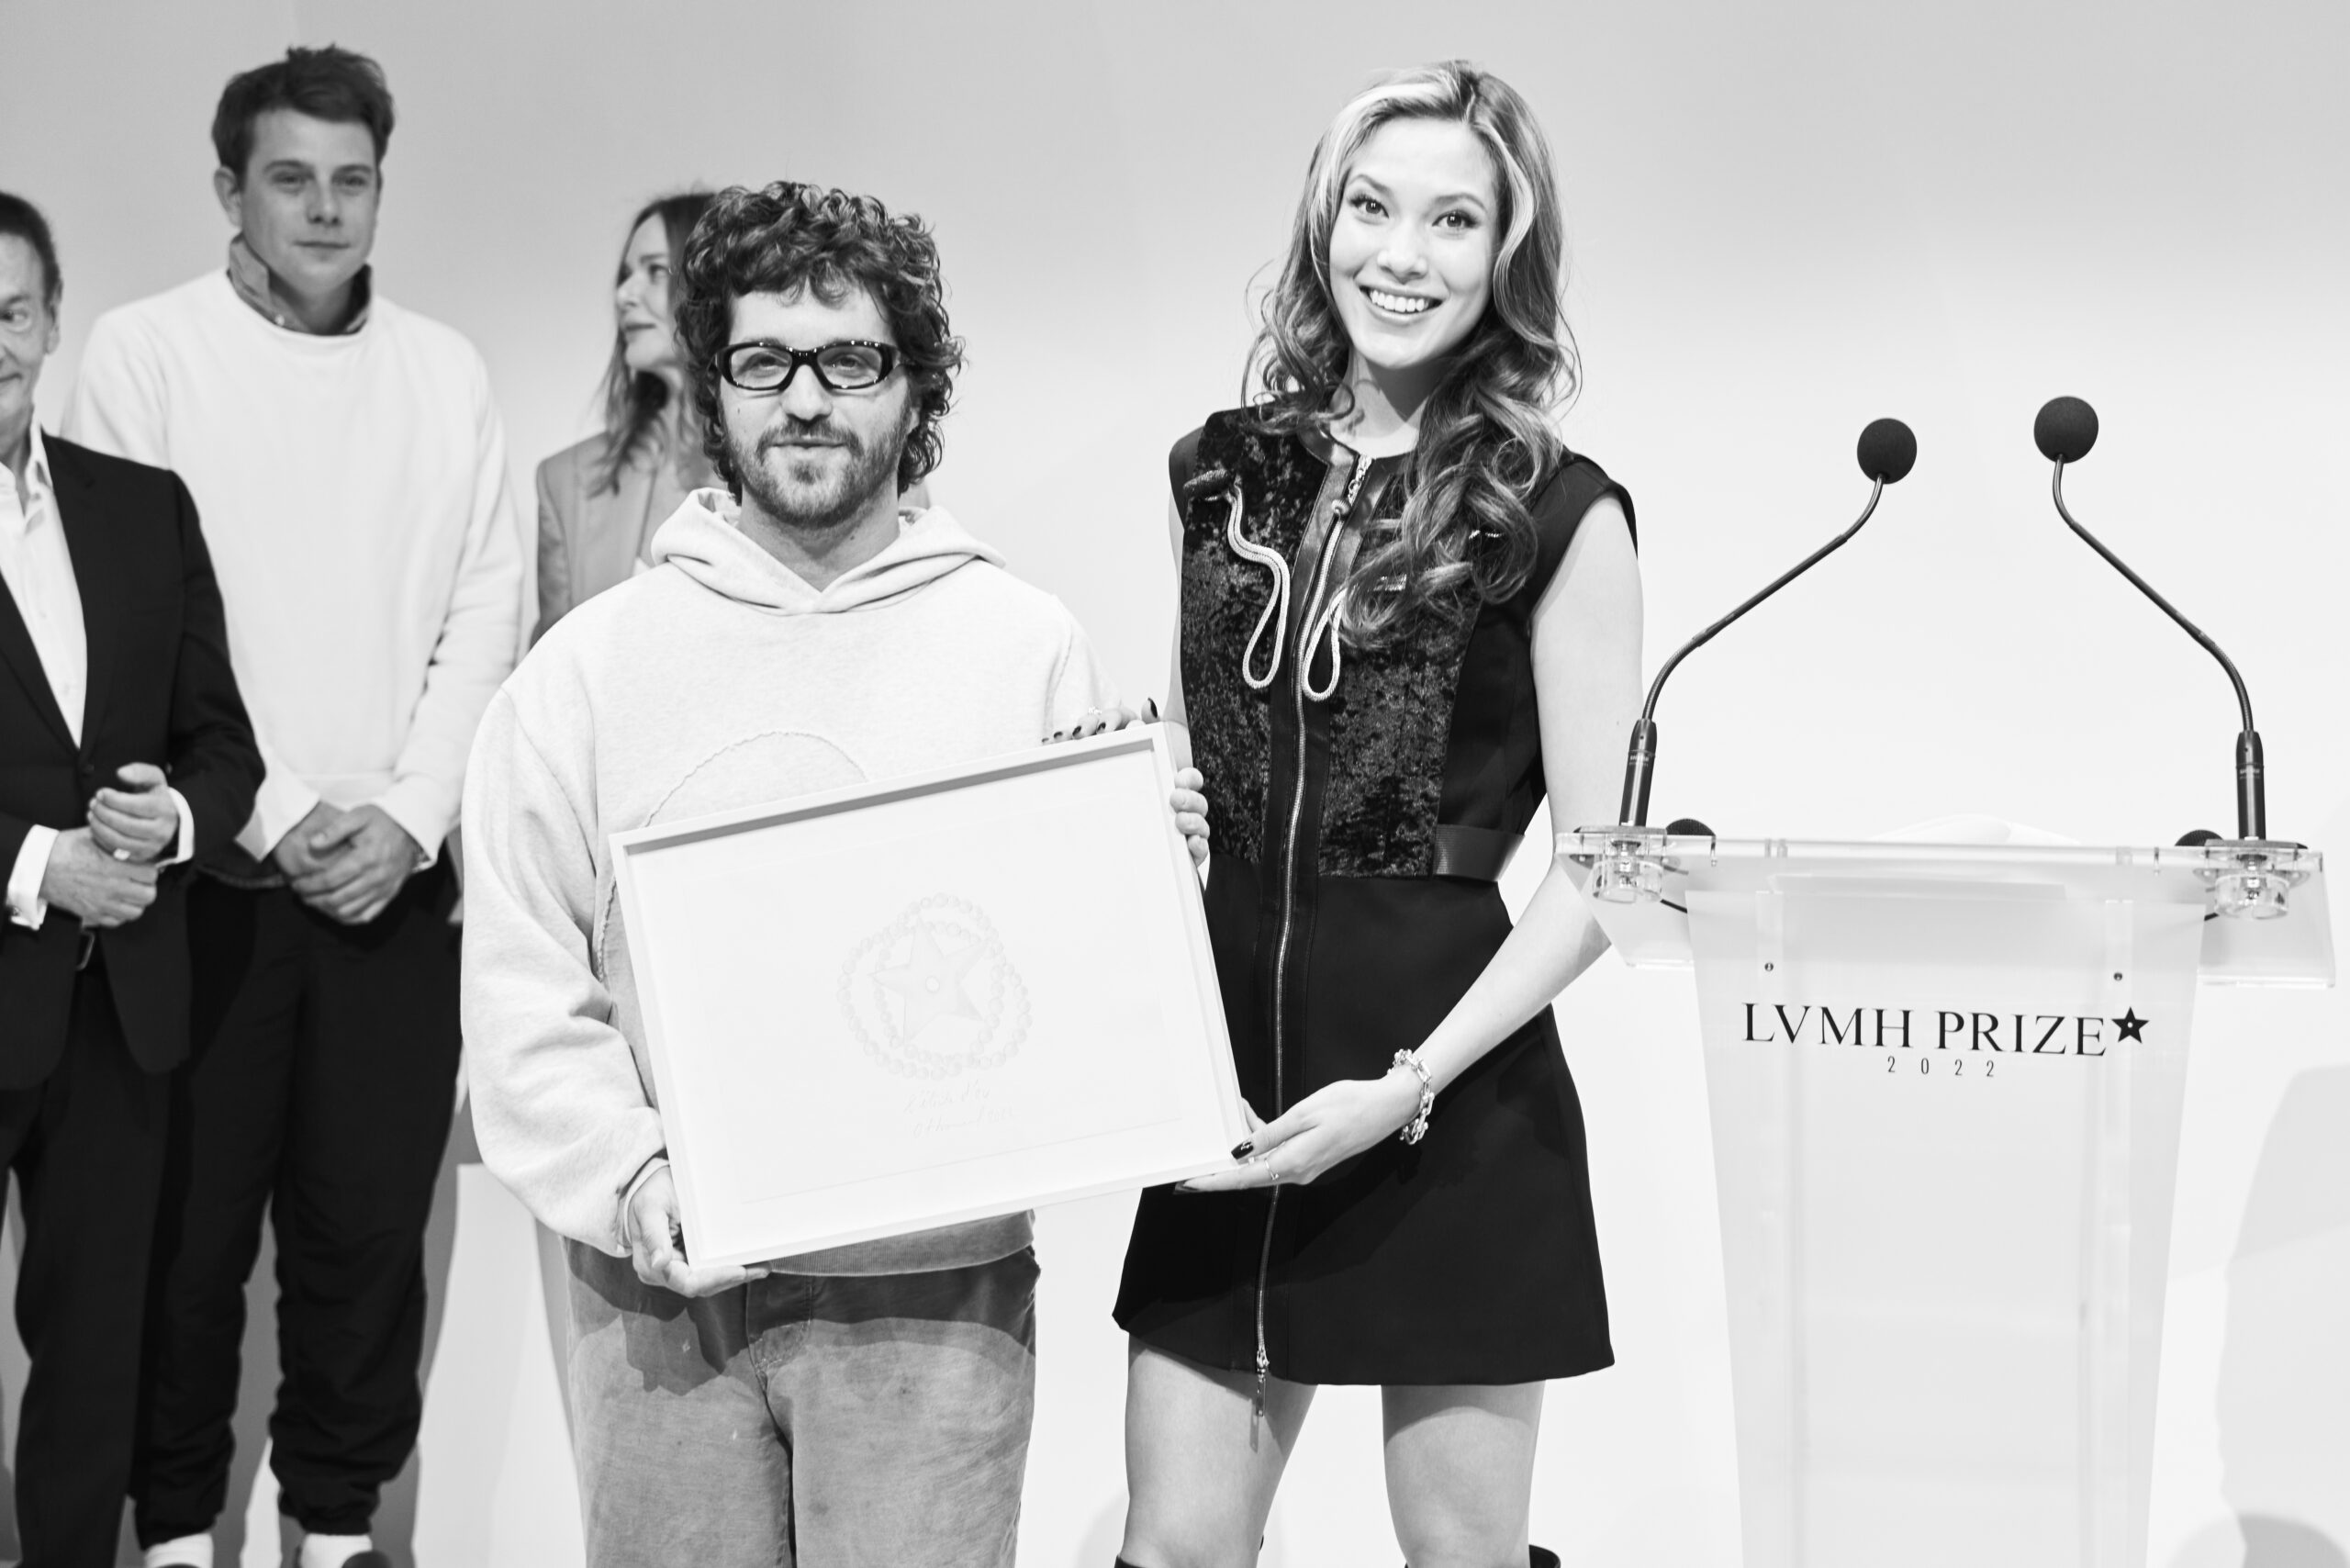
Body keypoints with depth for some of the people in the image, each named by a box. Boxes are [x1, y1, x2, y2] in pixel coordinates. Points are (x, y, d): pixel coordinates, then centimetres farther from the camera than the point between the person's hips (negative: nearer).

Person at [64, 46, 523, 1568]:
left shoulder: (447, 370, 8)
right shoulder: (146, 351, -1)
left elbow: (488, 606, 6)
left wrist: (407, 816, -5)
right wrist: (273, 816, -10)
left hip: (400, 874, 3)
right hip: (210, 873, -2)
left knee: (373, 1216, 6)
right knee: (190, 1217, 3)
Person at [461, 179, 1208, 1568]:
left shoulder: (1029, 646, 4)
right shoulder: (593, 661, 5)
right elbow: (523, 983, 2)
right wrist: (626, 1172, -12)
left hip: (932, 1289, -1)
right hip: (661, 1282, 1)